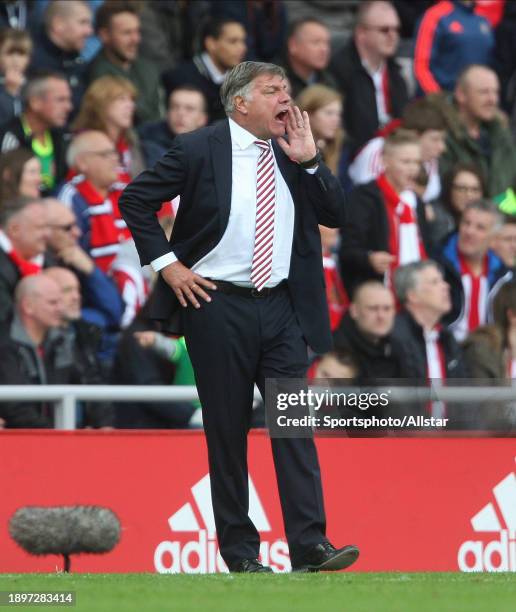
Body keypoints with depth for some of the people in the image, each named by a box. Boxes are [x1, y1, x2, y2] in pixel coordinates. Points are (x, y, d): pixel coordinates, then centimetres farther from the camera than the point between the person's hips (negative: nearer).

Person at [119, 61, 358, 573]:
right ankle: (239, 549, 9)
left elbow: (335, 215, 7)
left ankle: (310, 546, -7)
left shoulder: (292, 154, 8)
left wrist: (308, 161, -5)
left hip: (281, 306, 3)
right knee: (227, 429, 3)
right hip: (217, 305, -3)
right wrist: (167, 264, -7)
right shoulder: (198, 149, -4)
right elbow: (135, 200, -1)